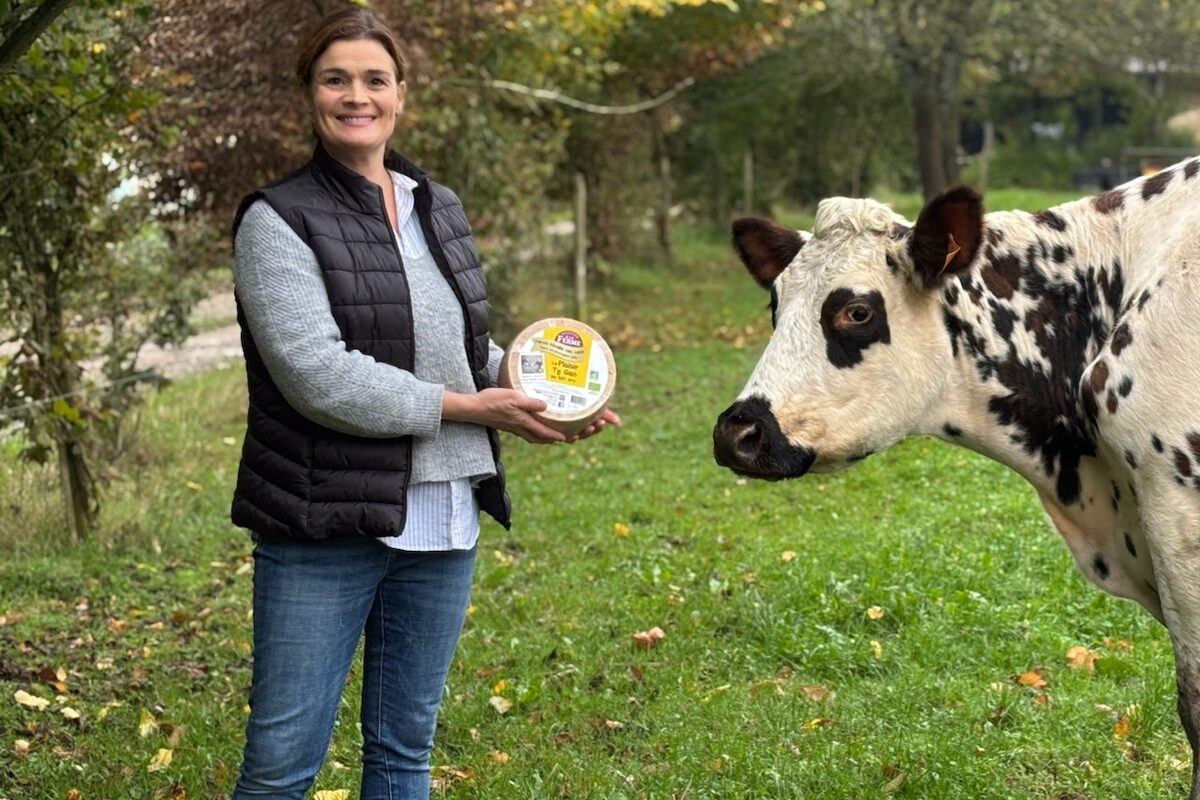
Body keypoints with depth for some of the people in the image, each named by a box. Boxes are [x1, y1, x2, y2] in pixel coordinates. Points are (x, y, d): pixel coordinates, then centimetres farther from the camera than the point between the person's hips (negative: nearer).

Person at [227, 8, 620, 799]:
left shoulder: (441, 208, 12)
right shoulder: (279, 220, -8)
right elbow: (318, 376, -18)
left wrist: (542, 392, 2)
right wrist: (465, 409, -15)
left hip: (442, 522, 6)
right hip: (327, 525, -6)